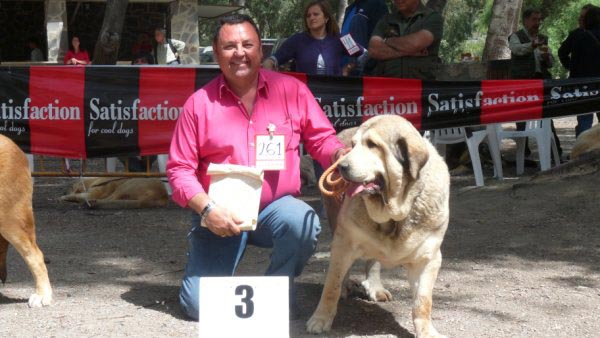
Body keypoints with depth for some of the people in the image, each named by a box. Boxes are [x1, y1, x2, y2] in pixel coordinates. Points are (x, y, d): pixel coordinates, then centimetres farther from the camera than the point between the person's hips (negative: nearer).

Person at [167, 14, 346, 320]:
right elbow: (179, 169, -2)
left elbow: (322, 138, 2)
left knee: (303, 221, -35)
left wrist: (342, 155, -22)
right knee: (199, 306, -13)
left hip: (276, 207, 1)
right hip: (219, 216, 0)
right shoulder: (199, 103, -3)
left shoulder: (291, 90, -1)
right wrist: (207, 210, -18)